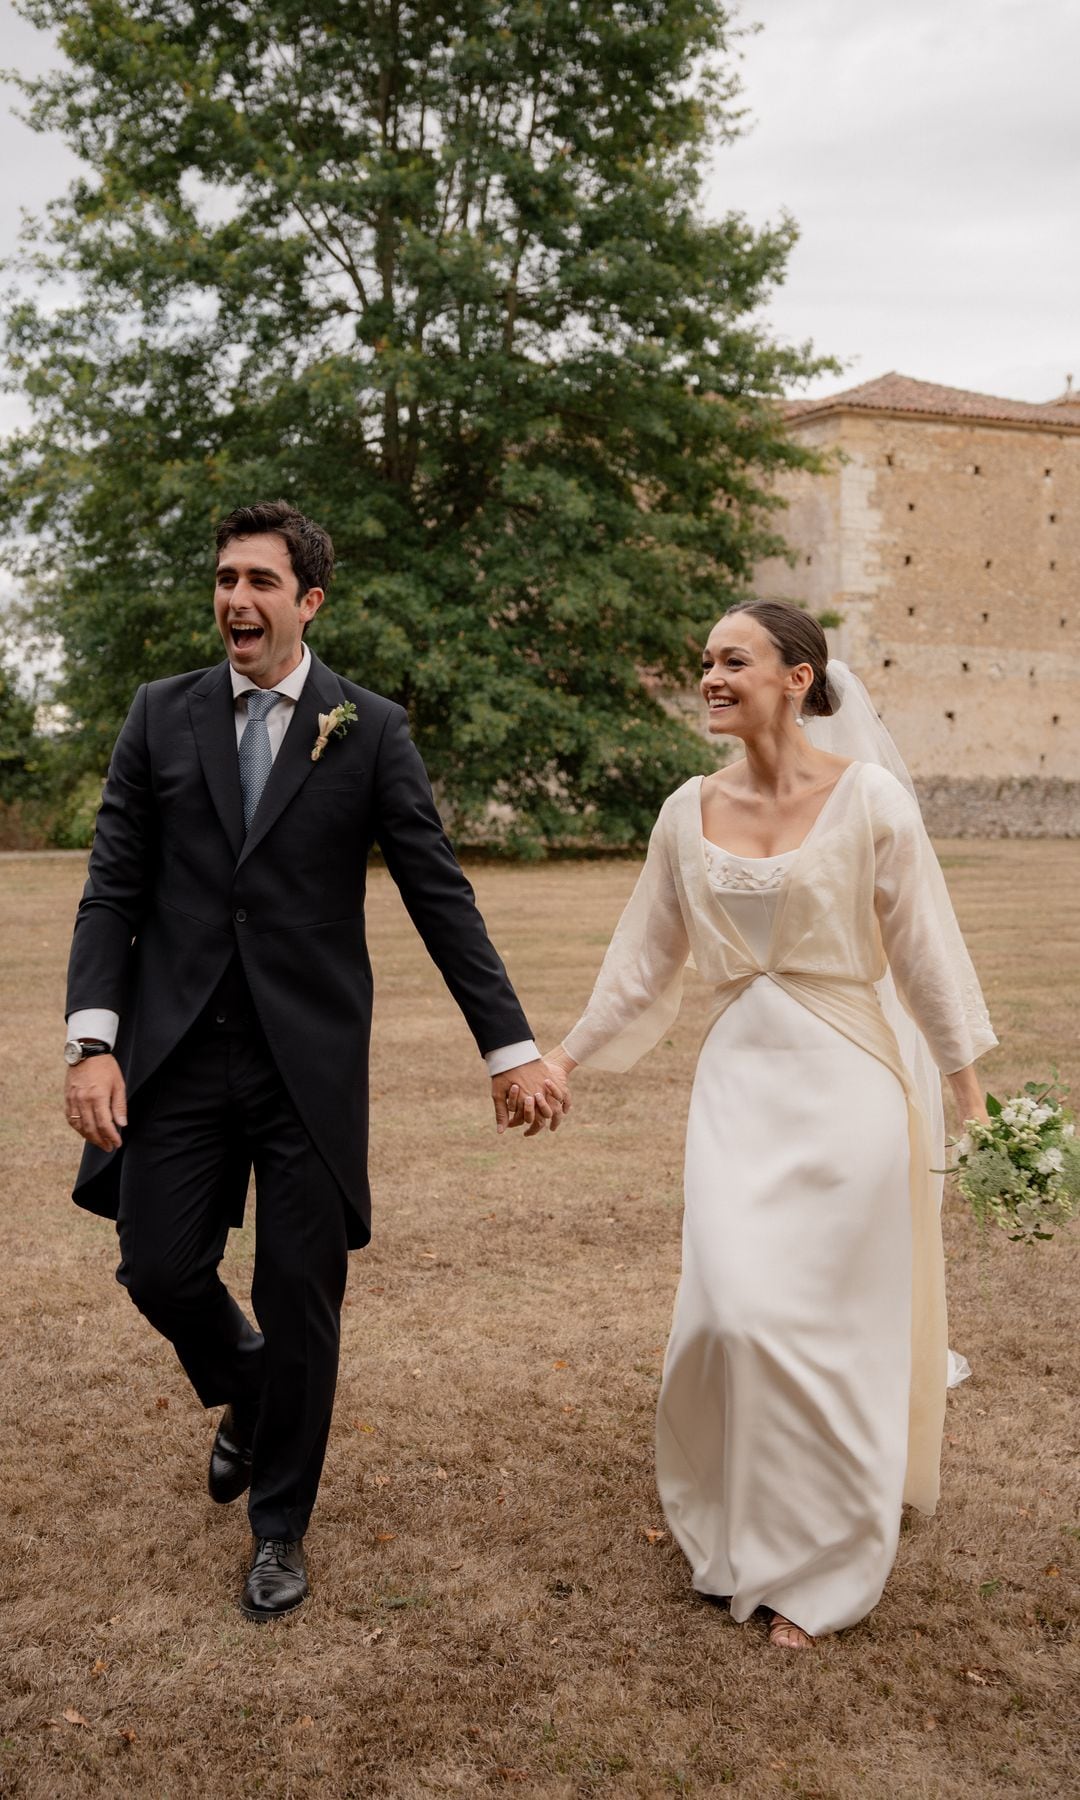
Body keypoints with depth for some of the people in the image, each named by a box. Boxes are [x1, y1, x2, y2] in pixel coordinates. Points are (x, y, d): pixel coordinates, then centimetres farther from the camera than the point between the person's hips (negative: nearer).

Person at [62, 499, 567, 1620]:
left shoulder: (369, 728, 0)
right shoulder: (162, 715, 5)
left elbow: (438, 894, -1)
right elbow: (113, 888, 3)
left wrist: (510, 1047, -5)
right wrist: (92, 1041, -9)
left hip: (310, 1057, -2)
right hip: (179, 1051, 2)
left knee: (300, 1298, 4)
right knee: (160, 1268, 3)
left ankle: (279, 1528, 26)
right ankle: (243, 1394, 39)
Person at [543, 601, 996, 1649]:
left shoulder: (868, 798, -8)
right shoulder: (690, 812, 4)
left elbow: (925, 955, -3)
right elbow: (644, 961, 12)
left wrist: (971, 1097, 2)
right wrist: (562, 1059, 12)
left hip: (844, 1089, -3)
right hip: (738, 1089, 3)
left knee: (825, 1328, 4)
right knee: (734, 1313, -2)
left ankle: (815, 1569, 25)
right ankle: (735, 1530, 27)